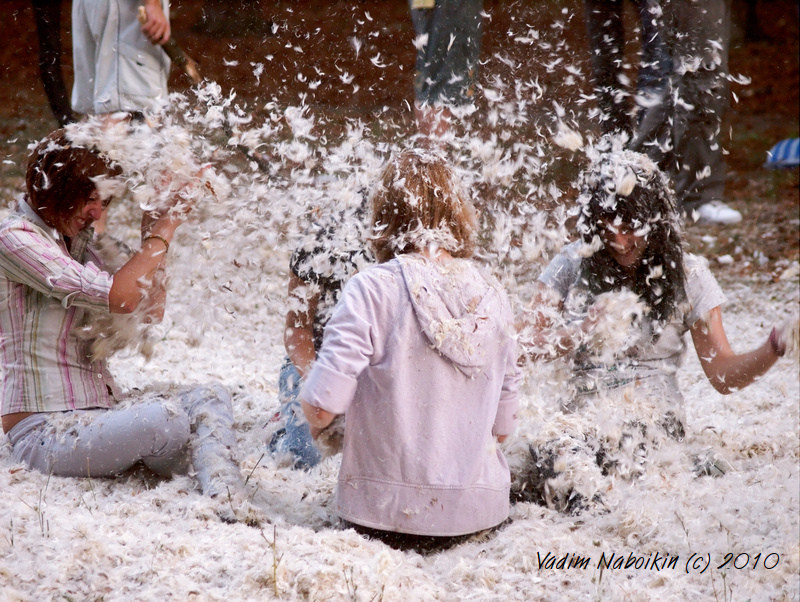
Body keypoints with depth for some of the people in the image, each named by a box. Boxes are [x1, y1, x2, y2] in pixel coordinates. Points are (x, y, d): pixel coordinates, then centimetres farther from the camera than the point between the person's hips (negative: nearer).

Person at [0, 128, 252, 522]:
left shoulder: (76, 242, 15)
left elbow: (149, 313, 18)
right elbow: (120, 297, -22)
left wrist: (152, 238, 9)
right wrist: (163, 231, -12)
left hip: (96, 413, 10)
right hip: (45, 433, -10)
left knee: (209, 398, -7)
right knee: (167, 417, -30)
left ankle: (228, 504, -33)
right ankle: (212, 476, 4)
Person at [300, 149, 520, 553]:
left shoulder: (373, 288, -10)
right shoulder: (493, 297, 4)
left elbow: (321, 406, -13)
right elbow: (502, 425, 11)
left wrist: (320, 427, 9)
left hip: (389, 508, -4)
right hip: (480, 511, 4)